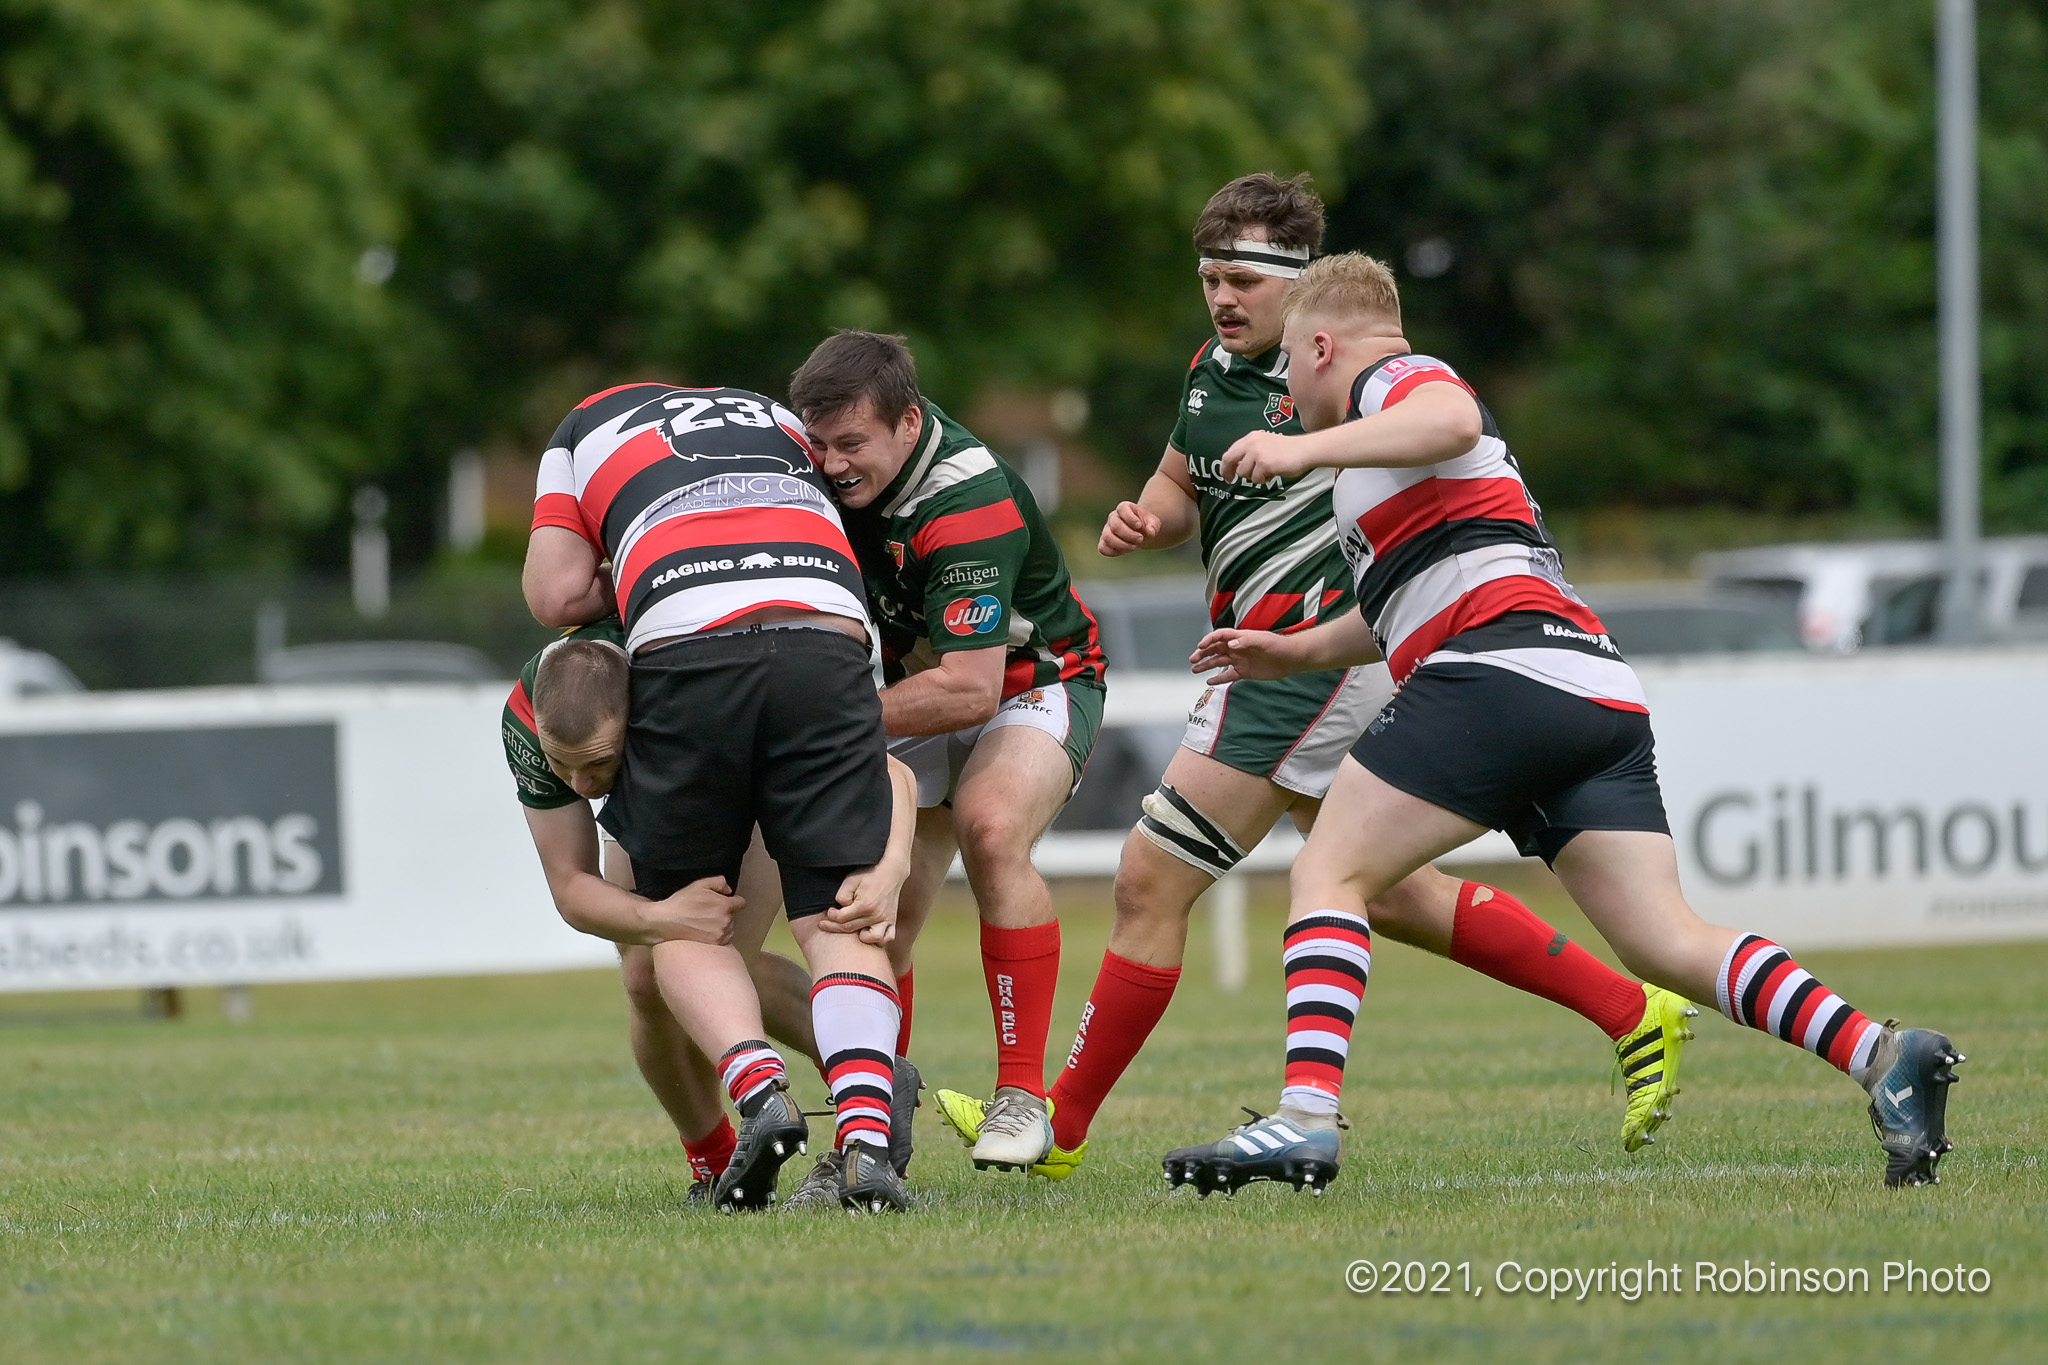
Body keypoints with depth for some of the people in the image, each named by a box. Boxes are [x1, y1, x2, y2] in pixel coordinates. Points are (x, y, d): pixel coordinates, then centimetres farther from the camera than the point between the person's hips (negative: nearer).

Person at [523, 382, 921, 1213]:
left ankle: (760, 1091, -9)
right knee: (840, 926, 3)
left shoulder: (587, 426, 28)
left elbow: (556, 595, 14)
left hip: (687, 651, -2)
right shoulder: (784, 422, 37)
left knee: (683, 929, 15)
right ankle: (865, 1138, -19)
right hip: (826, 638, 2)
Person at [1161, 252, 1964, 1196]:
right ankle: (1884, 1055, -20)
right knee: (1668, 944, -3)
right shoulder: (1397, 412, 35)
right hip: (1601, 693, 9)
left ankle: (1307, 1118, -17)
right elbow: (1409, 606, 45)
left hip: (1504, 665, -9)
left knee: (1329, 874, -3)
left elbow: (1453, 421, -20)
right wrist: (1293, 652, 49)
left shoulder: (1392, 377, 7)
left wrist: (1306, 447, -23)